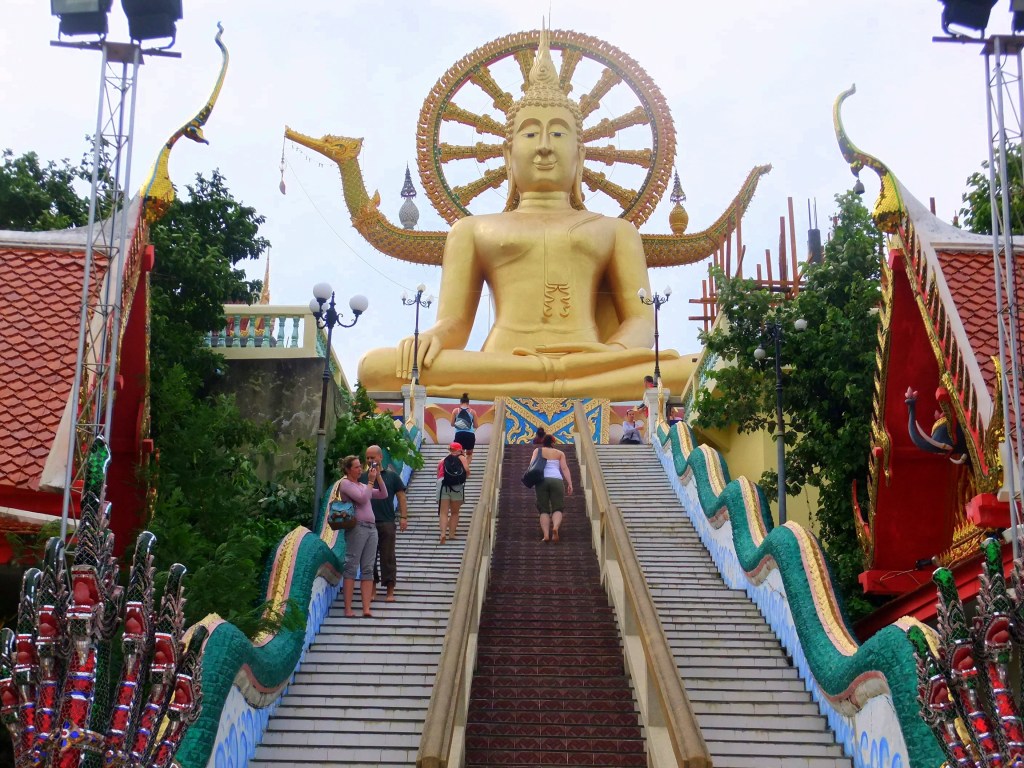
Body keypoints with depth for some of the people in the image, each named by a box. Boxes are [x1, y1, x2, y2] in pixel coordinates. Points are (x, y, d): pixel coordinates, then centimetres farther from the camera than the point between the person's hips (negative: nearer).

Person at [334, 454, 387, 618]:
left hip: (371, 527, 8)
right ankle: (348, 609, -5)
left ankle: (366, 608, -2)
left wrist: (378, 476, 11)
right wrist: (371, 481, -4)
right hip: (357, 527, -8)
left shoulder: (362, 485, 22)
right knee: (352, 567, -6)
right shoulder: (345, 483, -1)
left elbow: (383, 495, 20)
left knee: (368, 569, 1)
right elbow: (362, 498, -14)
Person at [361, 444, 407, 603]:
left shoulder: (392, 476, 6)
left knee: (388, 557, -1)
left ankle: (390, 590, 3)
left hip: (386, 522, -2)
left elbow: (401, 497, 5)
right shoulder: (362, 477, 11)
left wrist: (403, 517, -3)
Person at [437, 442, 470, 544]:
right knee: (455, 512, 15)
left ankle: (443, 533, -20)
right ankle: (452, 534, 12)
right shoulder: (461, 458, 13)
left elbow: (438, 475, 19)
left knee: (443, 512, -2)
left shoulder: (442, 461, 21)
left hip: (442, 485, 1)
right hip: (457, 486, -1)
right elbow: (467, 473, 4)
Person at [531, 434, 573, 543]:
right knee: (557, 508, -1)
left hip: (542, 480, 0)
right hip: (557, 480, 0)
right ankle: (556, 527, -31)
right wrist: (570, 484, 1)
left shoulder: (538, 450, 22)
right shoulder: (560, 453, 21)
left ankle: (546, 534, -18)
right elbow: (564, 468, 8)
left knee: (544, 510, 2)